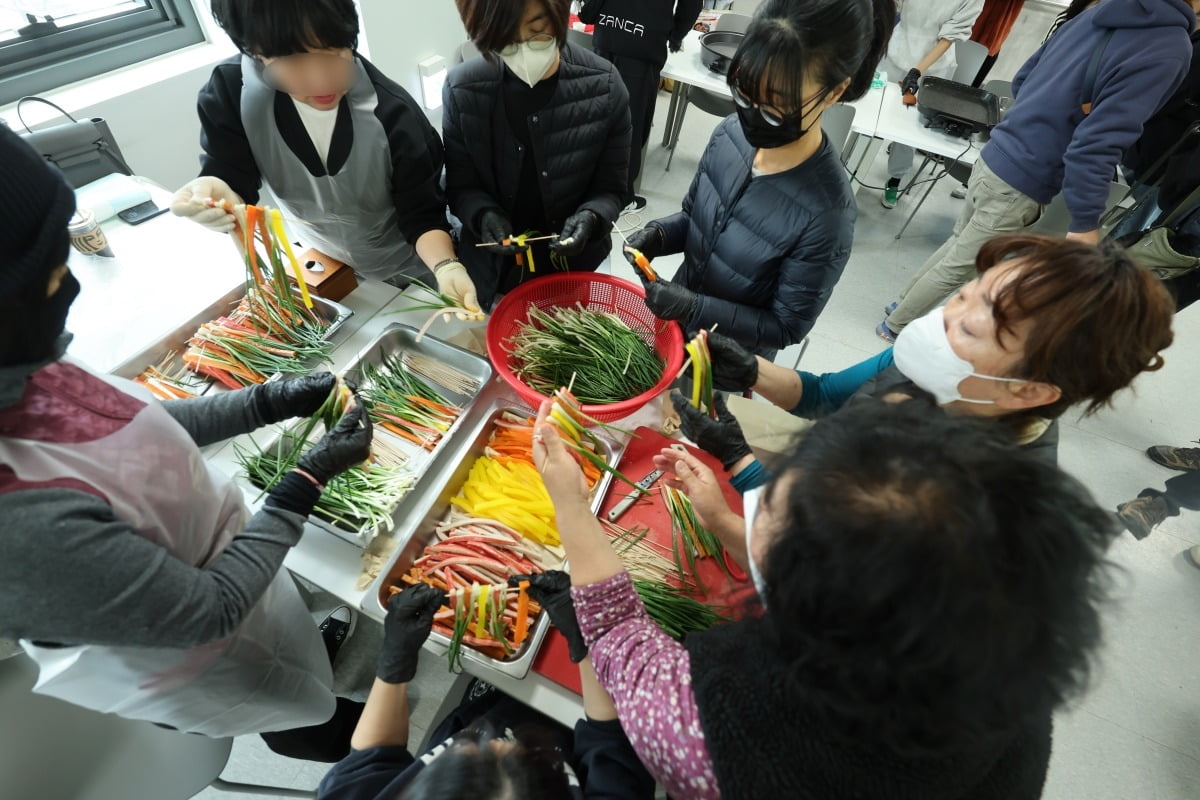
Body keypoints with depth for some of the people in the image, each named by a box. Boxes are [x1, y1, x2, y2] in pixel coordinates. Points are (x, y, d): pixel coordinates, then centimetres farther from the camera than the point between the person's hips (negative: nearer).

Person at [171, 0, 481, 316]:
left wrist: (446, 267, -45)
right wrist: (215, 196, -40)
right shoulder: (228, 94, -20)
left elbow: (423, 215, -24)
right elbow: (229, 178, -15)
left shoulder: (393, 113, -28)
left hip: (410, 271, -2)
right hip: (322, 267, 3)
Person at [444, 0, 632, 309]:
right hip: (495, 269, 1)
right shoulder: (463, 91, -13)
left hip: (577, 265, 0)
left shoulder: (603, 88, -14)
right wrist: (484, 216, -24)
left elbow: (612, 187, -7)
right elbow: (460, 186, -4)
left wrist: (590, 219, -27)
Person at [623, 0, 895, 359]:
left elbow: (786, 328, -21)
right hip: (676, 319, 6)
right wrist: (658, 234, -18)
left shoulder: (826, 214, -30)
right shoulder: (730, 134, -14)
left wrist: (694, 308, -31)